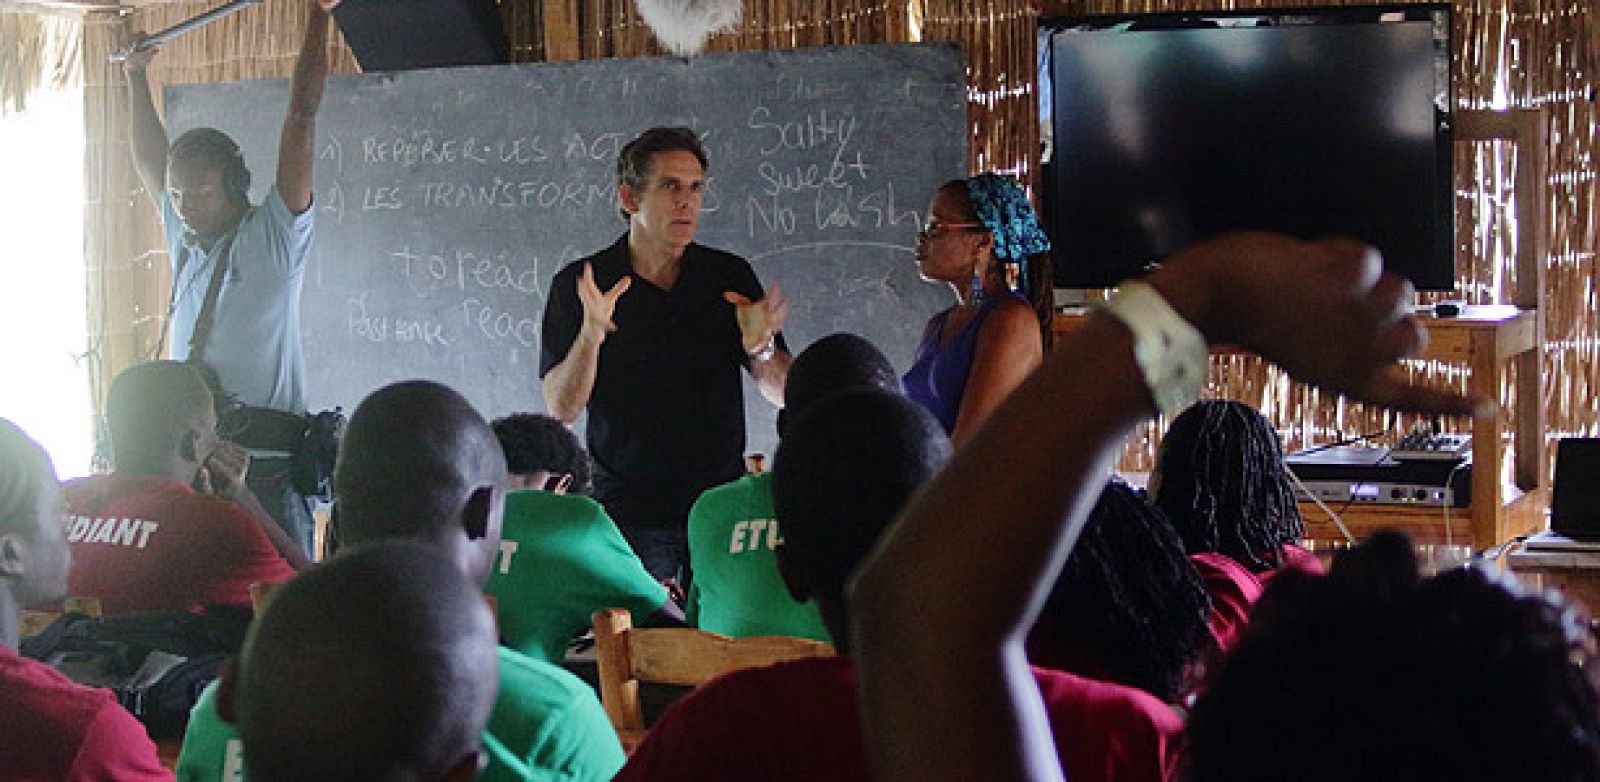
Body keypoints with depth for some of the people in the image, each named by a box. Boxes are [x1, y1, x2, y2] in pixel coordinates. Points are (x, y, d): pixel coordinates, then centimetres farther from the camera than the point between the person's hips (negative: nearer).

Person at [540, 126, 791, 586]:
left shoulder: (729, 276, 5)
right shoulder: (578, 285, 0)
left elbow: (783, 394, 4)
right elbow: (561, 409, -6)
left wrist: (759, 348, -17)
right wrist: (591, 335, -23)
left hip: (721, 502, 2)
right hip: (627, 509, -2)